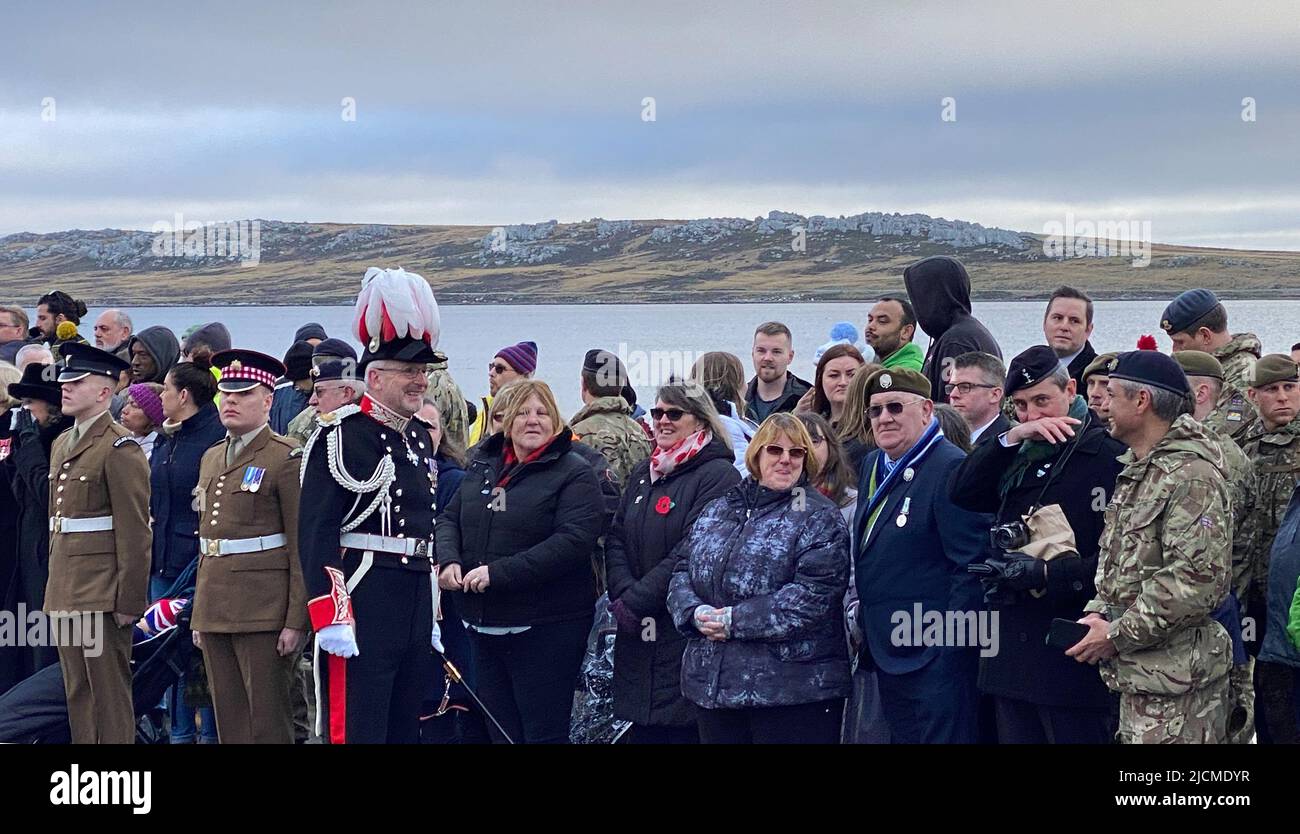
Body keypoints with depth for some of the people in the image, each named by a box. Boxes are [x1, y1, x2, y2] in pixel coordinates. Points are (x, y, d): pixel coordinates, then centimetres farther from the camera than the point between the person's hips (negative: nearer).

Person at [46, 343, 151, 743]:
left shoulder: (120, 449, -11)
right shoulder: (62, 444, 17)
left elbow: (135, 533, -14)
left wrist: (129, 601, -17)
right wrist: (55, 582, 17)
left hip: (101, 593, -9)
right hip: (65, 591, 9)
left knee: (109, 696, -3)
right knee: (78, 695, 12)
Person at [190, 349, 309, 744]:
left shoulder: (287, 458, -7)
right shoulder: (212, 458, 17)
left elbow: (302, 547, -10)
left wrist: (296, 620, -14)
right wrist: (199, 612, 19)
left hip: (263, 608, -7)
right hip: (215, 605, 7)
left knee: (268, 724, -4)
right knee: (229, 720, 10)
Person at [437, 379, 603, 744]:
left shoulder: (574, 473, -8)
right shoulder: (482, 464, 12)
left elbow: (574, 540, -20)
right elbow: (449, 518, 15)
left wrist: (498, 573, -23)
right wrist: (448, 560, -8)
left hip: (546, 629, -6)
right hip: (484, 625, 6)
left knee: (544, 733, -1)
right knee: (500, 731, 14)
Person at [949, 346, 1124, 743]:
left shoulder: (1109, 455, -7)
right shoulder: (1019, 456, 16)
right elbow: (961, 493, 2)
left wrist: (1047, 573, -20)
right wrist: (1010, 437, -6)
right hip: (1013, 651, 7)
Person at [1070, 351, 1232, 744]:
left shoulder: (1192, 476, -16)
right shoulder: (1136, 471, 16)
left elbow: (1198, 581, -23)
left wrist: (1117, 635, -18)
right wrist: (1098, 612, 5)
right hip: (1135, 672, 9)